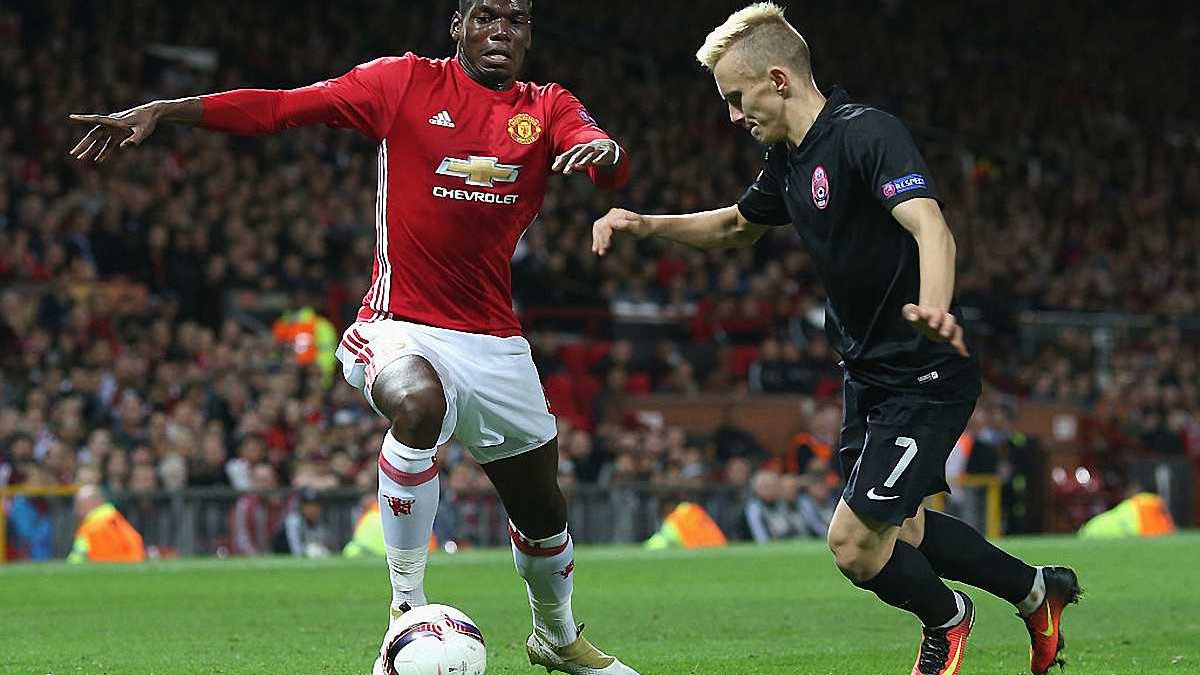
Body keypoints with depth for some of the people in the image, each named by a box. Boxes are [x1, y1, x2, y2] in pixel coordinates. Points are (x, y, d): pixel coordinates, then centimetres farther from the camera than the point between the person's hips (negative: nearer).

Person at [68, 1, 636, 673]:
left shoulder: (548, 108, 6)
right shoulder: (407, 82, 0)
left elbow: (610, 165, -13)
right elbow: (282, 106, -3)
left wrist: (605, 150, -38)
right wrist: (164, 111, -11)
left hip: (496, 341, 4)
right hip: (402, 325, -4)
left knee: (543, 511, 13)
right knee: (418, 405, -38)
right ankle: (408, 609, -25)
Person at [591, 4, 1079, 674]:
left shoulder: (866, 133, -21)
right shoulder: (789, 161, 8)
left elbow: (931, 228, -37)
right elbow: (737, 225, 29)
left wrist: (933, 306, -57)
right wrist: (647, 225, 13)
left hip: (925, 375, -10)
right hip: (869, 372, 10)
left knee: (854, 543, -11)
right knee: (899, 531, 18)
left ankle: (945, 619, 20)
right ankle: (1037, 589, 39)